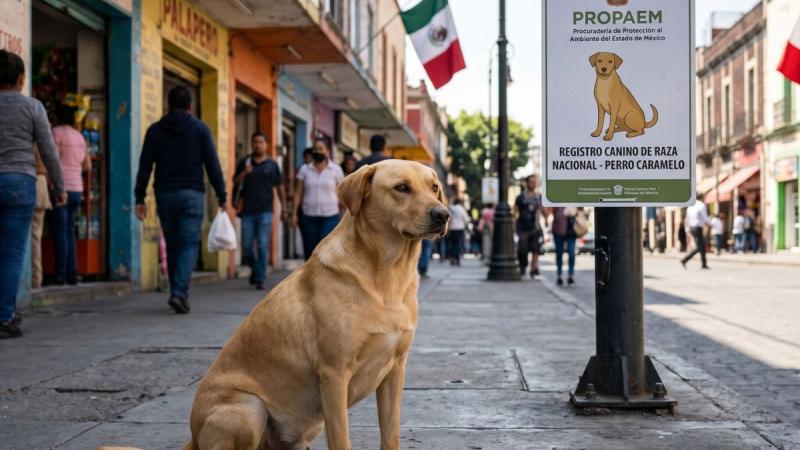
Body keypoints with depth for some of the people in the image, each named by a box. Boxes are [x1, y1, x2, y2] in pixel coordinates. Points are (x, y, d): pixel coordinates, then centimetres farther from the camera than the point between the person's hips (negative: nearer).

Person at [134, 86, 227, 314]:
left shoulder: (155, 130, 7)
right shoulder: (200, 129, 1)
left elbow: (144, 167, 3)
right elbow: (213, 165, -3)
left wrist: (140, 199, 5)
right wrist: (222, 196, 2)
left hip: (165, 195, 3)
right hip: (191, 194, -3)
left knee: (172, 246, 13)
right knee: (189, 245, -3)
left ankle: (178, 293, 16)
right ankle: (179, 293, -18)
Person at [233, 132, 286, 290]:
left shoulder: (272, 164, 6)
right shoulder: (244, 163, 9)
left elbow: (279, 187, 9)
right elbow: (235, 184, 9)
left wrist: (284, 209, 7)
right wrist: (244, 173, -11)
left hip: (265, 211, -2)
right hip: (248, 212, 2)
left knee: (263, 246, -7)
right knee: (247, 246, 4)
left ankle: (260, 279, -3)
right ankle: (255, 269, 29)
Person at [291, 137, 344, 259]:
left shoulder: (336, 170, 2)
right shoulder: (304, 170, 5)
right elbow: (298, 193, 5)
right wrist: (294, 214, -1)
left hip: (330, 217, -2)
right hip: (309, 217, 2)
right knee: (310, 252, 6)